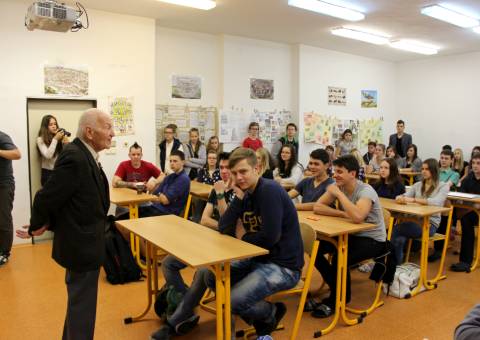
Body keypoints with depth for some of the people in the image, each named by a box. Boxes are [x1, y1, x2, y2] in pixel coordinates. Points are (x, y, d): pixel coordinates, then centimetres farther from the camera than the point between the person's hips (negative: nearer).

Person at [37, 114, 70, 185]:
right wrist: (55, 139, -15)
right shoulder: (40, 139, -3)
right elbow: (48, 155, -16)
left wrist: (66, 144, -13)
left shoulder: (59, 138, 4)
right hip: (48, 173, -3)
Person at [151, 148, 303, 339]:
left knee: (233, 301, -23)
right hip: (257, 258, 8)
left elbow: (270, 237, -26)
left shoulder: (269, 190, -20)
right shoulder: (246, 193, 5)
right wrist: (239, 197, -13)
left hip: (283, 265, -8)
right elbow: (224, 229, -2)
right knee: (206, 273, 5)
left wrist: (243, 239, -6)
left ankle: (271, 313, 8)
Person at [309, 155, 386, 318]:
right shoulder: (338, 187, -5)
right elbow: (317, 207, -9)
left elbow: (357, 217, -42)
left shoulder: (365, 191, -24)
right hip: (351, 234, 7)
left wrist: (339, 194, -34)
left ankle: (337, 299, -3)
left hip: (373, 239, -7)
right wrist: (343, 213, -21)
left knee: (340, 258, -31)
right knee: (315, 248, -12)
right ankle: (338, 289, 7)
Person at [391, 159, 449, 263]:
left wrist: (414, 200, -31)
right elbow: (405, 196, 5)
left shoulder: (443, 186, 2)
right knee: (400, 239, -29)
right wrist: (400, 197, -22)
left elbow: (436, 202, -18)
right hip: (415, 219, 4)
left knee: (396, 229, -27)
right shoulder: (418, 185, 18)